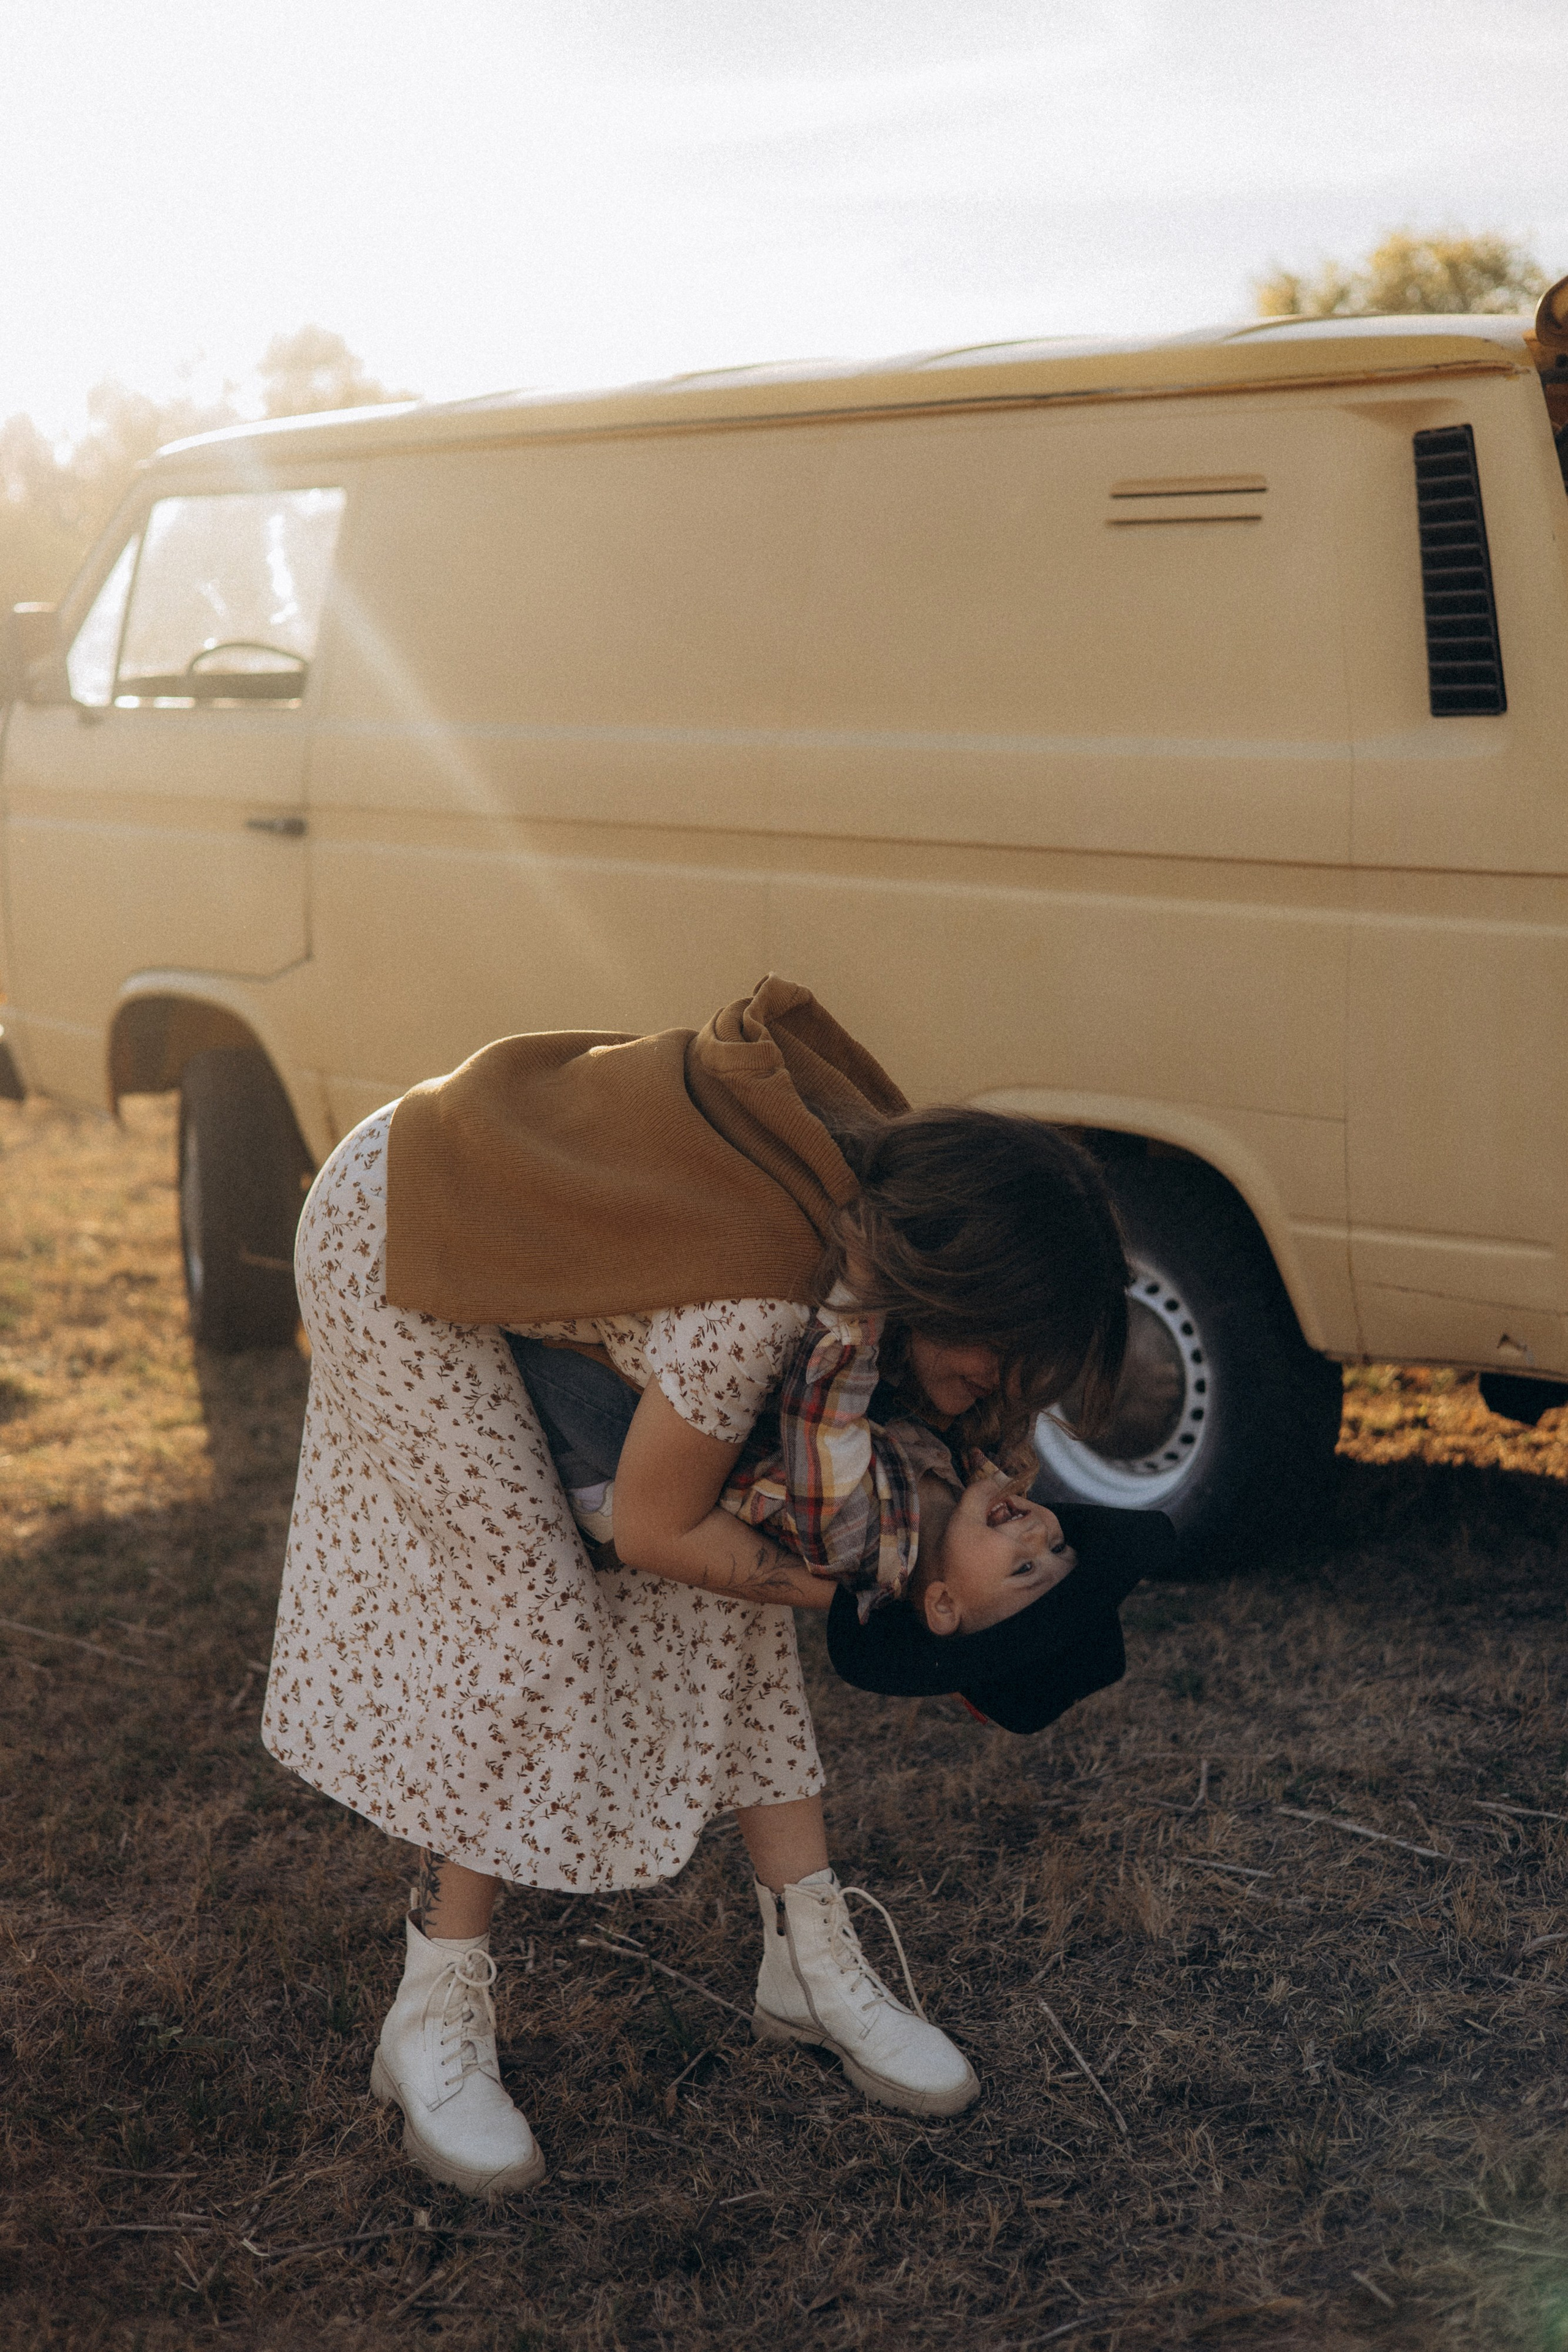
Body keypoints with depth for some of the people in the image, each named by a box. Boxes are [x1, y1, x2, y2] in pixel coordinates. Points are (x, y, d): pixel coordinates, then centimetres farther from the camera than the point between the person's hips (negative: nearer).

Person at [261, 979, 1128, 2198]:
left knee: (729, 1588, 3)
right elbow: (658, 1528, -25)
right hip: (395, 1260, -8)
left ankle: (812, 1960, 13)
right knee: (530, 1616, -10)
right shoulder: (754, 1303, -40)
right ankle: (435, 2026, 6)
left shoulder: (879, 1144, -20)